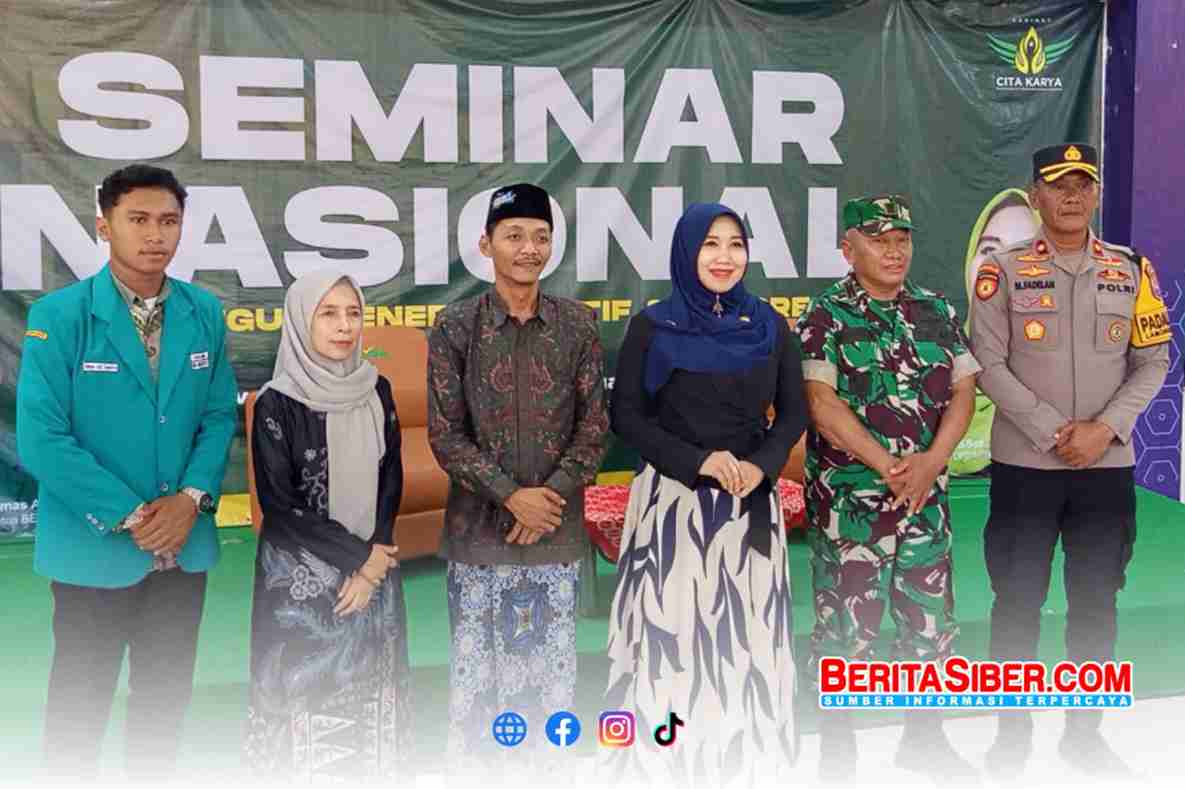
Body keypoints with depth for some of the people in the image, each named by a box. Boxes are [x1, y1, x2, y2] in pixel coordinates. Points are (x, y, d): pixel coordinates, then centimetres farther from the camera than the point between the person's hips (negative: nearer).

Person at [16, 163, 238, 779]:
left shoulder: (204, 313, 1)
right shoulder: (59, 316, -12)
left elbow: (219, 416, 5)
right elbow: (40, 440, -15)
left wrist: (191, 499, -11)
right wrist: (130, 517, -16)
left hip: (184, 545, 4)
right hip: (94, 547, -3)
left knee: (165, 701, 17)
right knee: (80, 705, 13)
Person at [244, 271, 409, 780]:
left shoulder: (376, 391, 2)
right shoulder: (277, 404, -11)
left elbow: (391, 481, 5)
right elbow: (279, 504, -12)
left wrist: (374, 562, -7)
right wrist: (358, 557, -11)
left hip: (374, 570, 4)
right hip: (302, 576, -4)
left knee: (370, 691, 11)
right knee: (309, 693, 3)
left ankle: (370, 769, 28)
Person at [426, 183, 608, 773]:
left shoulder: (577, 324, 2)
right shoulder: (455, 326, -3)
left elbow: (594, 427, 2)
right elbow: (444, 434, -5)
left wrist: (550, 496, -10)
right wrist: (511, 495, -13)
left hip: (557, 530, 2)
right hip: (480, 528, -1)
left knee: (552, 672, 11)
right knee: (475, 671, 7)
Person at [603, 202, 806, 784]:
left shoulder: (769, 326, 5)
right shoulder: (653, 327, -3)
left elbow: (794, 413, 8)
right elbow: (626, 415, -4)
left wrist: (760, 466, -11)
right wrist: (698, 460, -15)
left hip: (751, 503, 3)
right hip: (673, 499, -2)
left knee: (746, 629, 7)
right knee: (671, 631, -1)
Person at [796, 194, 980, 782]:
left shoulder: (938, 311, 9)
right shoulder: (825, 316, -5)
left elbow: (963, 391, 5)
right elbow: (821, 403, -14)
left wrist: (931, 461, -10)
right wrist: (887, 465, -16)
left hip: (926, 497, 5)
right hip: (848, 498, -4)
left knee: (932, 621, 13)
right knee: (845, 626, 4)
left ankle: (924, 738, 31)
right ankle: (835, 749, 20)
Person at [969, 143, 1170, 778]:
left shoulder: (1131, 269, 6)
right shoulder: (1003, 271, -3)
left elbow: (1153, 362, 5)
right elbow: (989, 366, -8)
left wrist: (1104, 429, -10)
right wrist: (1054, 433, -14)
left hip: (1108, 465, 3)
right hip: (1025, 464, -2)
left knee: (1096, 600, 10)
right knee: (1018, 599, 4)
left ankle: (1084, 731, 26)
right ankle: (1013, 731, 20)